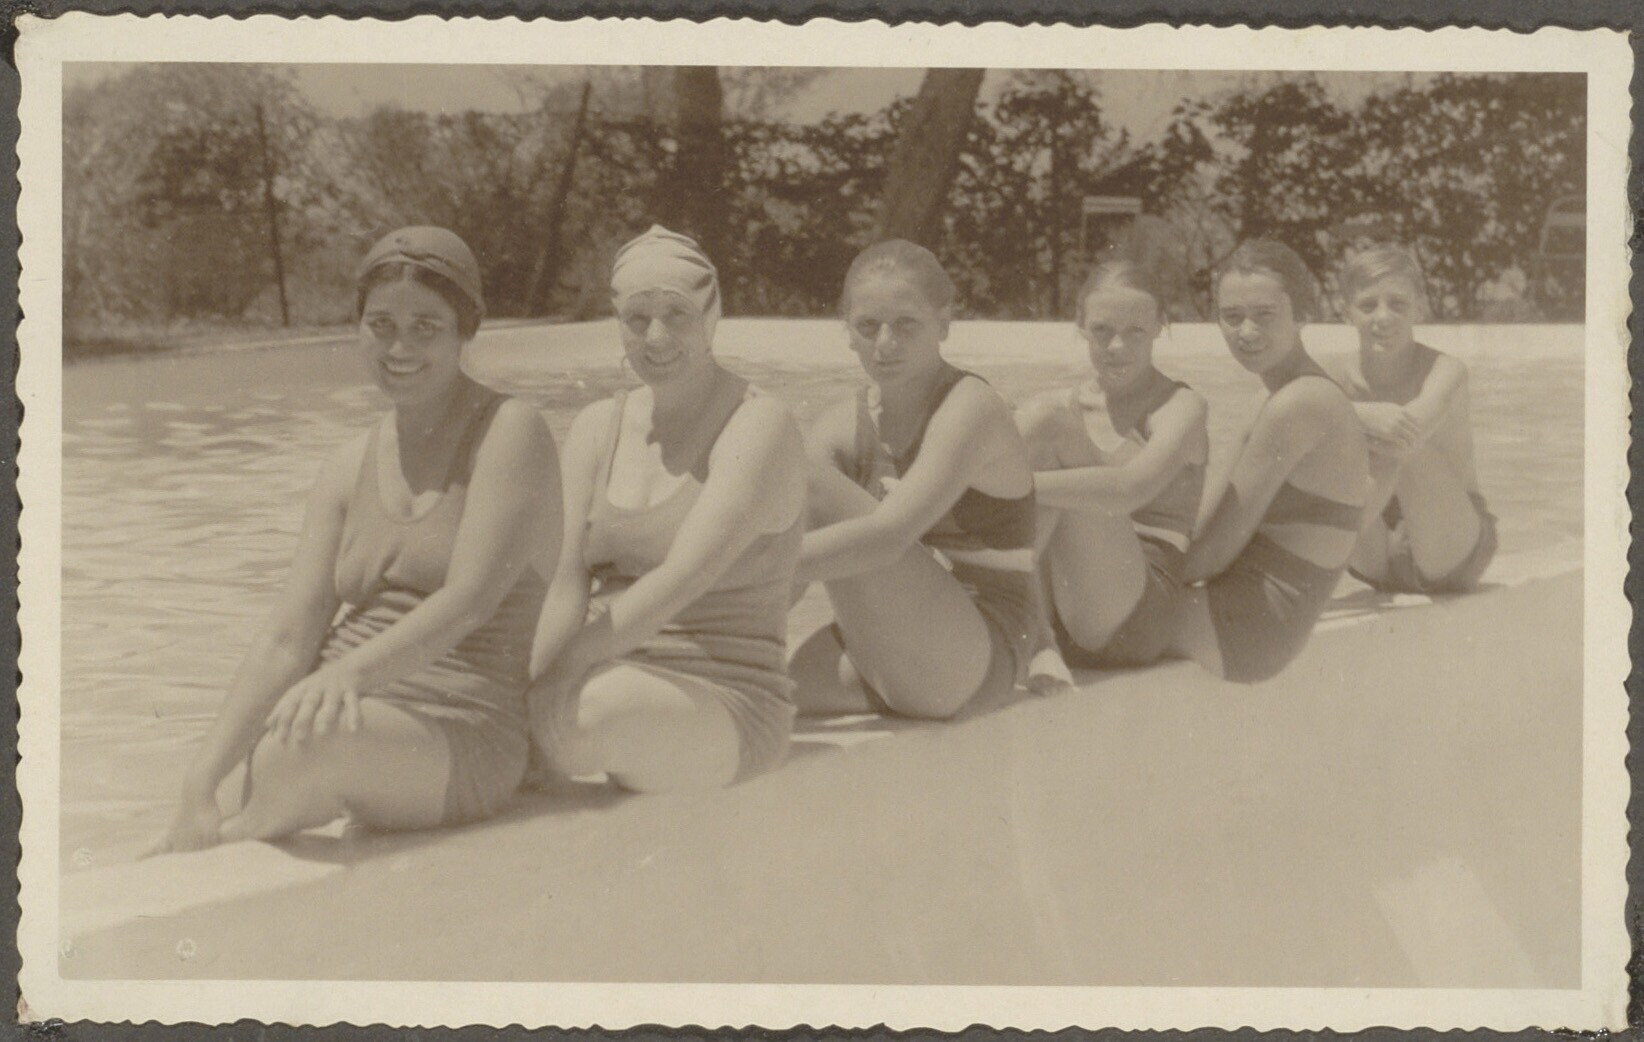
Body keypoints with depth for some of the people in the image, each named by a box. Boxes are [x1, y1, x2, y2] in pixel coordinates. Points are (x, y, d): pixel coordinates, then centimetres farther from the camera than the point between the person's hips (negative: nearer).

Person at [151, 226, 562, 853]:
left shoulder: (510, 433, -3)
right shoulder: (350, 471, 13)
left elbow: (470, 600, -17)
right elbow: (288, 638, 5)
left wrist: (349, 672, -35)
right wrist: (201, 784, -8)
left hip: (462, 743, -6)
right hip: (351, 731, 6)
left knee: (293, 749, -34)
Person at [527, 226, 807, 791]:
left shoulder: (760, 427, -7)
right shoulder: (597, 428, 11)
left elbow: (682, 581, -19)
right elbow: (568, 585, -1)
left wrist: (562, 670, -27)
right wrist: (527, 686, -20)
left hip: (724, 706, -4)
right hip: (609, 684, 4)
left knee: (589, 711, -35)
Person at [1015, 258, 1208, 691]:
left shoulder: (1180, 406, 0)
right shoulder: (1070, 405, 16)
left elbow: (1130, 488, -21)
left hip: (1134, 622, -5)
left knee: (1045, 419, -18)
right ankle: (1035, 636, -21)